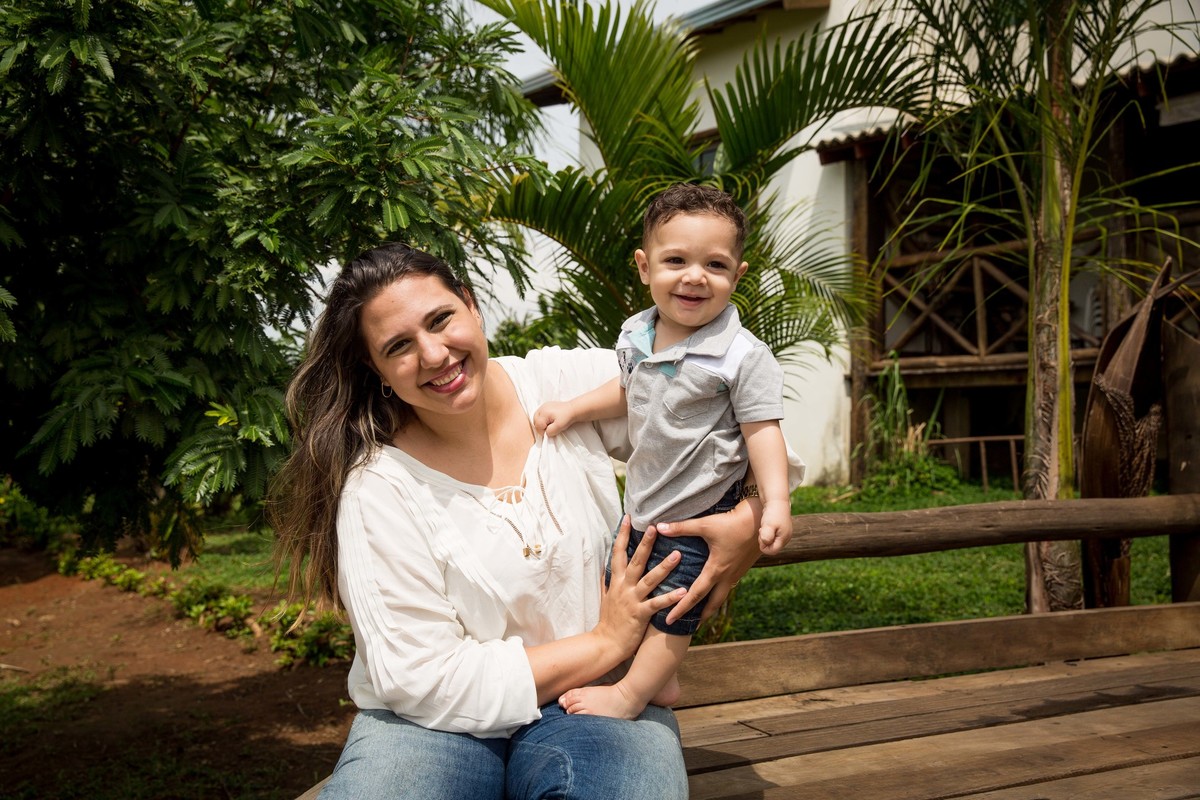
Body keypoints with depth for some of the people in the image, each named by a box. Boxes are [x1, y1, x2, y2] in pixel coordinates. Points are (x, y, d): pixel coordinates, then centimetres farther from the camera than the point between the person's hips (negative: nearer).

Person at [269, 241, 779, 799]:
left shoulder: (570, 382, -5)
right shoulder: (377, 489, -12)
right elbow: (422, 683, -14)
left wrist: (746, 524, -22)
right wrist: (606, 642, -12)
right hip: (434, 724, 0)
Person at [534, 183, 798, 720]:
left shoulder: (743, 355, -21)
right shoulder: (636, 336, -3)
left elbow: (762, 430, -19)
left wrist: (776, 501, -27)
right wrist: (572, 409, 8)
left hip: (700, 509, -7)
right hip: (643, 499, 7)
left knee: (673, 606, 3)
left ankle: (631, 694, 20)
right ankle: (662, 682, 35)